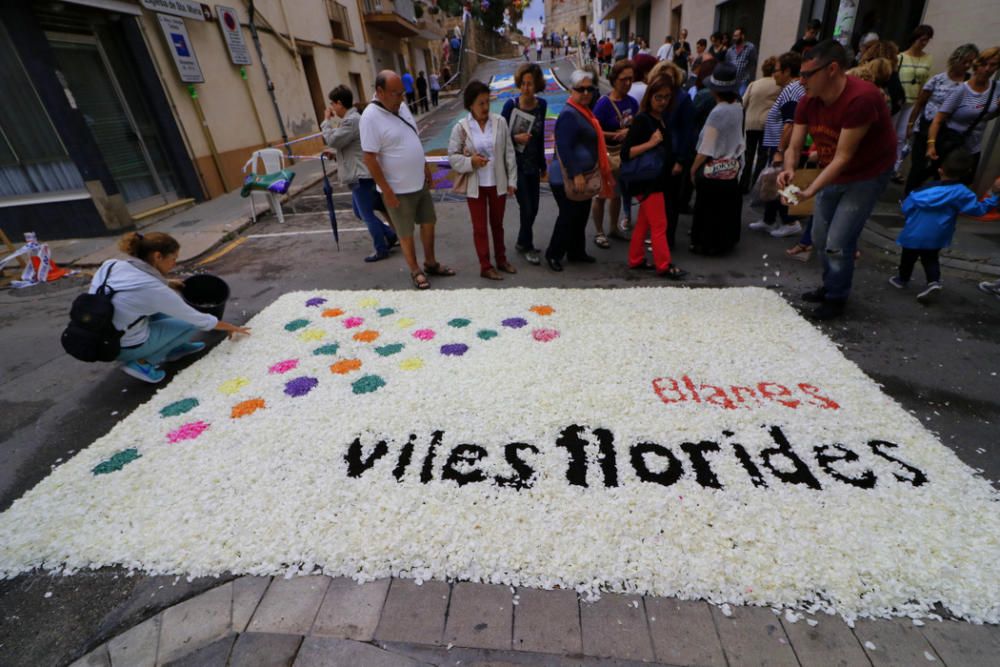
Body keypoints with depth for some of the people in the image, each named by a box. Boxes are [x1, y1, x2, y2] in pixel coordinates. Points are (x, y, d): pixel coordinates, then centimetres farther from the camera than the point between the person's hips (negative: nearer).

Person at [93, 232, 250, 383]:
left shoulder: (110, 265, -7)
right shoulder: (154, 290, -26)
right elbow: (198, 319, -14)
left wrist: (166, 283, 6)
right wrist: (231, 327, -1)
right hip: (124, 348, -7)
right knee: (190, 322, 3)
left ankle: (173, 347, 20)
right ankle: (142, 362, 1)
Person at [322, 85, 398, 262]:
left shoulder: (351, 121, -17)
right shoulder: (352, 118, 17)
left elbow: (332, 141, -17)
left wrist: (326, 121, -6)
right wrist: (334, 154, 12)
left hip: (361, 175, -11)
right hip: (359, 174, 11)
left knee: (367, 214, -3)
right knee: (360, 212, 17)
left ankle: (381, 249, 6)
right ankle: (391, 235, 22)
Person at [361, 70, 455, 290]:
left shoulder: (401, 107, 4)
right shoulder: (371, 117, -19)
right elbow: (369, 158, -20)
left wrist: (425, 166, 16)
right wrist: (386, 190, -20)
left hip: (419, 182, 8)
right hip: (398, 189, -8)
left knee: (428, 222, 17)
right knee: (406, 232, 7)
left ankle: (431, 263, 34)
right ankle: (416, 271, 24)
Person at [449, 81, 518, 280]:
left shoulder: (500, 122, -4)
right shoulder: (461, 127, -9)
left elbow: (509, 153, 0)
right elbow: (452, 156, -4)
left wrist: (512, 180, -1)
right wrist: (470, 161, -22)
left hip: (498, 183, 2)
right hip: (475, 185, -2)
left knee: (497, 224, 17)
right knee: (480, 227, 8)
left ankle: (501, 260, 34)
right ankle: (485, 266, 21)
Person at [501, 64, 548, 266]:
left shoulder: (541, 104, 1)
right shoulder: (511, 104, -12)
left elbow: (540, 136, 10)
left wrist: (543, 164, 14)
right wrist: (516, 137, -26)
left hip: (533, 164, 5)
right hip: (516, 164, -5)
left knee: (533, 208, 10)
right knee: (526, 208, -3)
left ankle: (523, 242, 30)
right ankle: (527, 246, 17)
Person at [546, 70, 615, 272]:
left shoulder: (583, 111, 15)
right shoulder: (568, 114, -17)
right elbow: (564, 148, -25)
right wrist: (576, 175, -27)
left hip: (582, 176, 10)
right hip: (568, 179, -10)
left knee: (581, 215, 15)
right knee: (569, 216, -3)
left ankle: (577, 252, 28)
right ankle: (553, 254, 11)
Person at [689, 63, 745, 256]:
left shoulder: (717, 112, -21)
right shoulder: (737, 107, 0)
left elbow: (706, 149, -18)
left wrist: (694, 168, -8)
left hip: (714, 169, -8)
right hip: (732, 166, 8)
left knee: (708, 209, 5)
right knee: (727, 206, 17)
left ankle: (707, 244, 15)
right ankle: (726, 240, 30)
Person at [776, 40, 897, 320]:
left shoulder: (861, 98, -31)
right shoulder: (808, 102, -10)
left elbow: (843, 157, -32)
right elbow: (794, 146, -11)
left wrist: (809, 191, -42)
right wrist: (789, 169, -32)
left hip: (867, 175, -7)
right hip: (832, 173, 7)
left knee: (838, 243, -10)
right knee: (820, 237, 15)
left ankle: (836, 299, 10)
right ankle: (830, 286, 35)